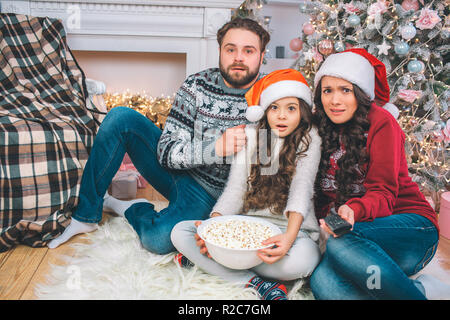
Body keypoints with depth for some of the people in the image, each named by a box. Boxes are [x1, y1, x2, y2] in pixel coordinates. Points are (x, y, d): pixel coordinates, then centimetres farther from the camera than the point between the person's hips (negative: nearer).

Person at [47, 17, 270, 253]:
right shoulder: (197, 84, -8)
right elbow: (167, 152, -12)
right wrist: (217, 148, -27)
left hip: (207, 193, -3)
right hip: (174, 168, 3)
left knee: (158, 239, -32)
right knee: (121, 117, -17)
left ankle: (130, 209, 4)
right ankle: (86, 214, -5)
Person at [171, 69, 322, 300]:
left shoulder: (309, 139, 0)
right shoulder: (251, 134, 7)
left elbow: (301, 190, -14)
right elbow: (235, 188, -1)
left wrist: (290, 236, -33)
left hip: (290, 228, -3)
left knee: (301, 259, -39)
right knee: (180, 232, -13)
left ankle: (202, 259, -22)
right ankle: (254, 282, -23)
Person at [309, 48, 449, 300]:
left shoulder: (379, 122, -7)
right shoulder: (321, 127, 7)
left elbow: (383, 193, -14)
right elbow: (323, 194, 9)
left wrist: (352, 210, -35)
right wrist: (330, 220, -12)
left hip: (410, 227, -4)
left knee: (339, 243, -36)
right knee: (322, 283, -29)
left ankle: (413, 291, -16)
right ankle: (418, 288, -13)